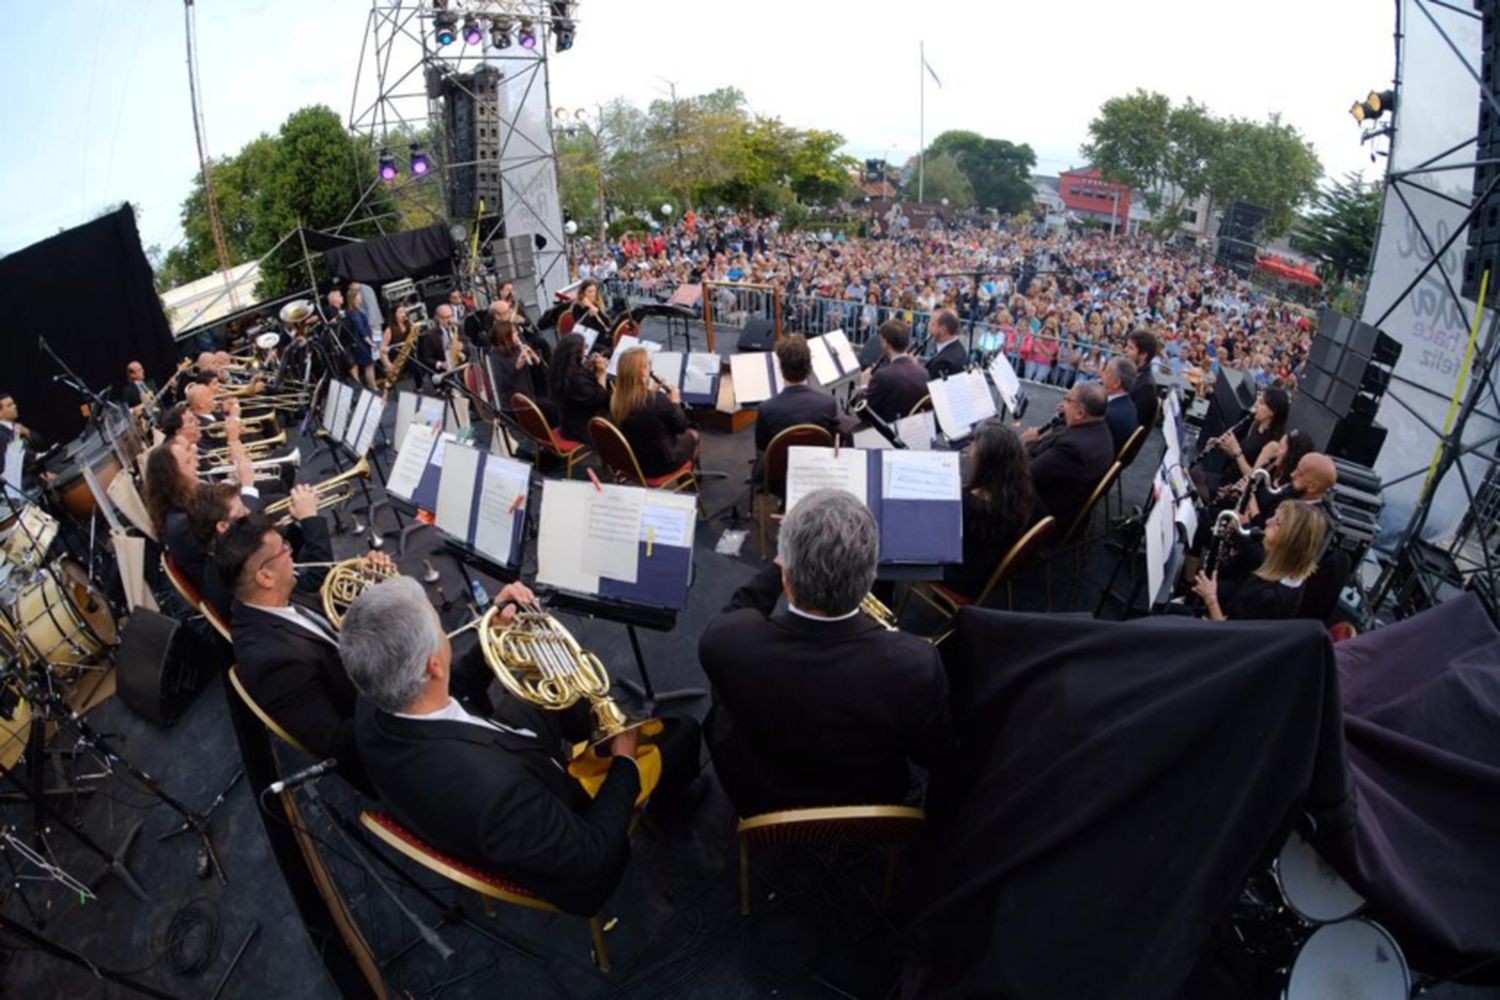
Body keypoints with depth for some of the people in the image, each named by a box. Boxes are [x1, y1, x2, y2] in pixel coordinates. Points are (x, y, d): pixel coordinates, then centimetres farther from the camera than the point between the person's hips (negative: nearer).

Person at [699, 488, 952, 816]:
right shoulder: (916, 663, -36)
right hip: (872, 805, 1)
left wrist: (779, 565, -1)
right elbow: (931, 754, -14)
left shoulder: (728, 641, -36)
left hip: (761, 804, -1)